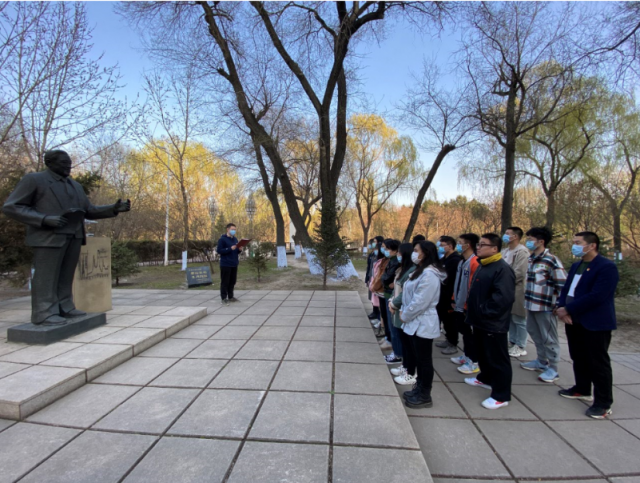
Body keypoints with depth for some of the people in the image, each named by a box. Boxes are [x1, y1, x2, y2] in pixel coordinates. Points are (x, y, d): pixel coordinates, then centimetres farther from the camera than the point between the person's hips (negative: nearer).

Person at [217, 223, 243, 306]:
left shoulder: (235, 239, 14)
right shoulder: (222, 239, -7)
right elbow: (219, 251, -13)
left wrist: (239, 250, -3)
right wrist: (230, 249, -21)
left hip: (234, 264, 7)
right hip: (225, 264, -7)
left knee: (232, 281, 12)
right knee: (225, 282, -3)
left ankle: (230, 296, 23)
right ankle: (224, 298, 3)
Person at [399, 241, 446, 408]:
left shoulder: (429, 274, -22)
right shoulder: (420, 271, 14)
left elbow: (420, 301, -25)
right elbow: (410, 295, 17)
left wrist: (404, 315, -13)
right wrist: (404, 311, 5)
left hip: (423, 324, -10)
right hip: (416, 322, 10)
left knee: (424, 360, 3)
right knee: (418, 359, 19)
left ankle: (425, 396, 17)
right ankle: (419, 389, 32)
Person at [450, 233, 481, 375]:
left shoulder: (474, 263, -19)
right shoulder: (462, 262, 10)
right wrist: (455, 299, 18)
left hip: (468, 306, -9)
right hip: (460, 304, 9)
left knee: (470, 333, 2)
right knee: (464, 331, 17)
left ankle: (474, 362, 15)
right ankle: (467, 356, 31)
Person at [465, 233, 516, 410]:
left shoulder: (503, 269, -20)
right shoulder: (482, 266, 12)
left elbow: (503, 297, -29)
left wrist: (484, 311, -22)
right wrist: (473, 310, 13)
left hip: (494, 324, -10)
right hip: (480, 321, 10)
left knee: (498, 359, 1)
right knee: (483, 354, 24)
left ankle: (501, 396, 11)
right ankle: (485, 378, 43)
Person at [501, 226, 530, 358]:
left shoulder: (522, 251, -15)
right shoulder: (505, 251, 12)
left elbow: (519, 273, -21)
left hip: (517, 290, -8)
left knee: (519, 319, 2)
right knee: (510, 318, 17)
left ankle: (520, 347, 13)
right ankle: (512, 342, 29)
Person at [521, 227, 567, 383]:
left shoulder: (551, 260, -16)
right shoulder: (532, 259, 9)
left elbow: (563, 284, -16)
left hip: (545, 307, -8)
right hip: (531, 305, 8)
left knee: (549, 338, 5)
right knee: (535, 335, 19)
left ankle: (552, 369, 18)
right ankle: (541, 361, 35)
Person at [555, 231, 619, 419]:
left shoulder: (607, 267, -16)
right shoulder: (576, 266, 12)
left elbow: (597, 296, -24)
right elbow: (566, 289, 10)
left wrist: (567, 309, -21)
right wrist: (561, 308, -9)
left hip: (595, 324, -8)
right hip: (574, 321, 8)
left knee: (598, 363, 1)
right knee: (578, 358, 19)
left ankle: (603, 403, 13)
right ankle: (582, 389, 35)